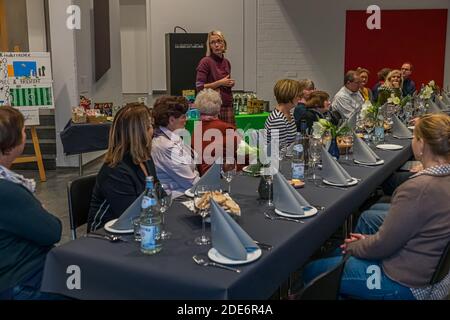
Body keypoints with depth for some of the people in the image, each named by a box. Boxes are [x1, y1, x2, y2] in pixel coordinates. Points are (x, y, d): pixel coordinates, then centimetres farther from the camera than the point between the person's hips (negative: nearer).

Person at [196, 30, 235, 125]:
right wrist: (220, 83, -13)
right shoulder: (205, 62, -6)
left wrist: (231, 83, 5)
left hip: (228, 106, 6)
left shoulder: (226, 62, 13)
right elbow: (199, 87, -13)